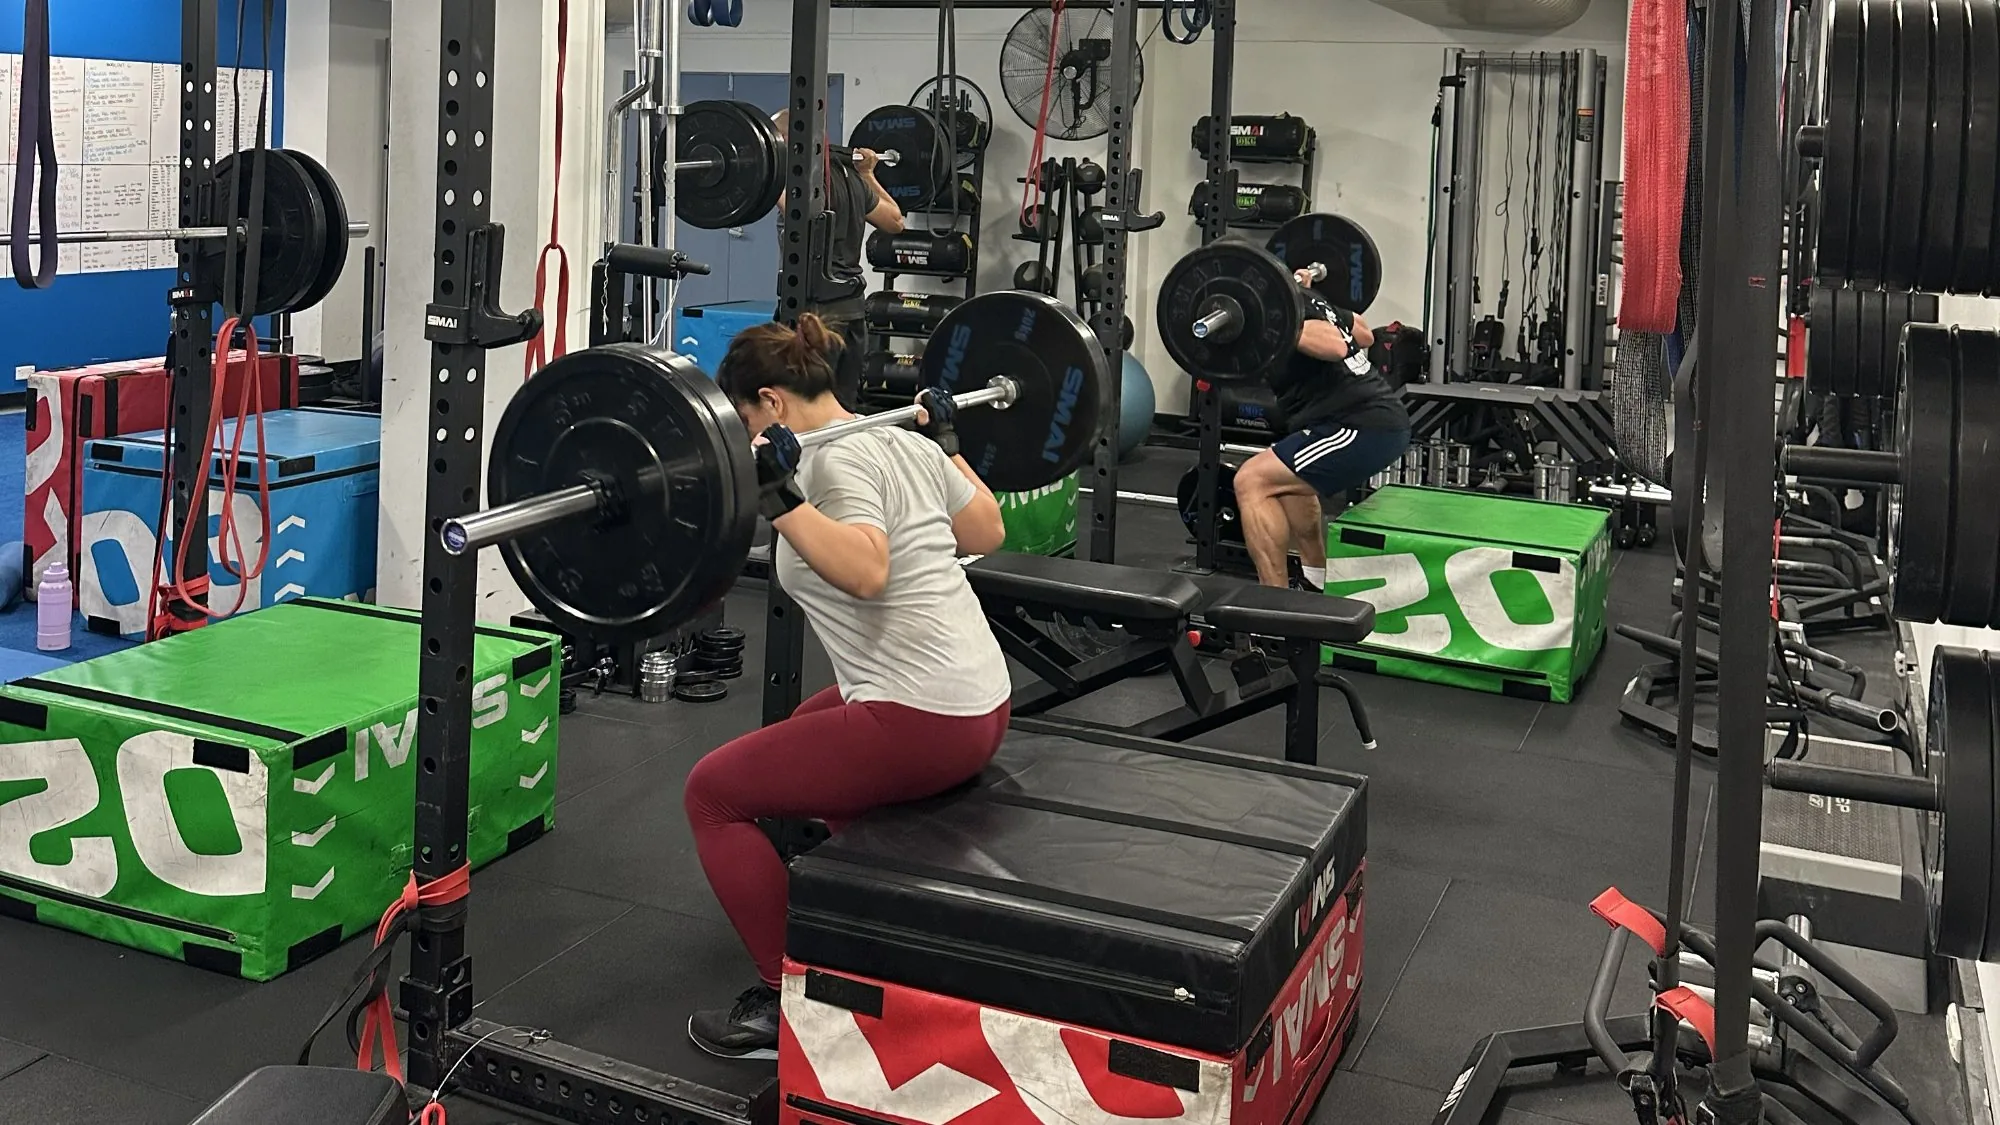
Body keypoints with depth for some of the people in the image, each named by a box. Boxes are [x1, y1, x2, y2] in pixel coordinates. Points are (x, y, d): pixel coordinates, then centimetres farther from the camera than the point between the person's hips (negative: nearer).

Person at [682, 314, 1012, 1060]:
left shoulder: (838, 460, -14)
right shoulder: (903, 440, 12)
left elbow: (865, 571, -31)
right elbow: (987, 533, 23)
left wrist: (778, 496, -31)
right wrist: (945, 442, 33)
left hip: (921, 723, -10)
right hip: (979, 705, 10)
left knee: (715, 790, 2)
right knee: (814, 727, 37)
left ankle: (786, 1005, 5)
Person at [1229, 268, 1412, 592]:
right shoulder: (1299, 296, 19)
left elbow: (1335, 346, -26)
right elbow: (1365, 335, 32)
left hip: (1364, 427, -10)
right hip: (1383, 420, 10)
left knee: (1253, 481, -10)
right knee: (1287, 474, 31)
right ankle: (1313, 583, 34)